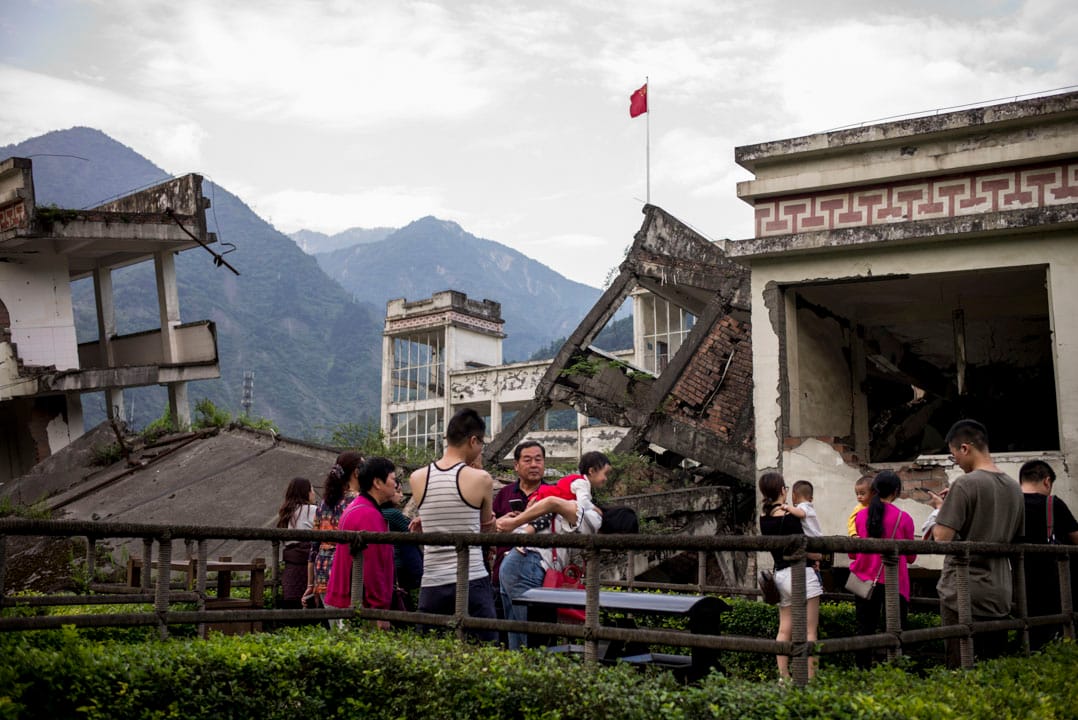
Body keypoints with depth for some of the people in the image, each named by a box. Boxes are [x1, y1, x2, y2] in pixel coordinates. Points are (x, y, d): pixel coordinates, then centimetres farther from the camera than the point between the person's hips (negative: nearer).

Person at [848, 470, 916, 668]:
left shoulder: (861, 515, 0)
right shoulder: (903, 518, -7)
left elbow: (852, 553, 8)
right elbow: (910, 557, 2)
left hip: (865, 582, 3)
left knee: (865, 631, 9)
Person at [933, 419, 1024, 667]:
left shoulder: (965, 484, -13)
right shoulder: (1014, 488, 9)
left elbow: (942, 538, -18)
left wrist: (943, 511, 2)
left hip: (963, 593, -7)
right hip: (999, 595, 7)